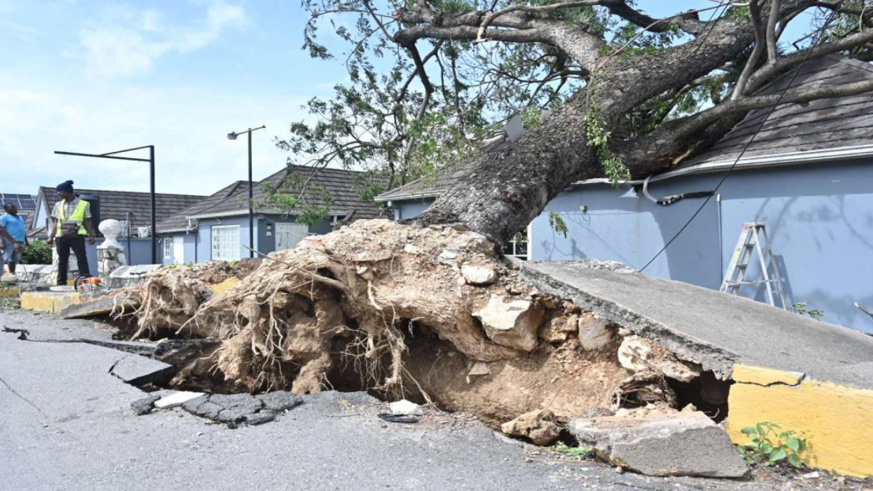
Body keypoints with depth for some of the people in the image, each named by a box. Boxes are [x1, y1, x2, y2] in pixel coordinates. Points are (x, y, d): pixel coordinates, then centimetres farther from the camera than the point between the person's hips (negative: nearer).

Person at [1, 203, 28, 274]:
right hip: (9, 242, -7)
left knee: (14, 260, 10)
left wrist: (26, 241, 21)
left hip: (18, 242, 7)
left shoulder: (20, 217, 20)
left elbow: (22, 230, 25)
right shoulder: (5, 217, -5)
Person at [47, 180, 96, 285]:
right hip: (61, 237, 4)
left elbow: (87, 222, 3)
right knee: (62, 261, 7)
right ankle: (61, 283, 13)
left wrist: (91, 236, -4)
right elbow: (55, 222, 15)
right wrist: (51, 236, 8)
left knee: (82, 259, -7)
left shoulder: (83, 204, 2)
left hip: (77, 236, -4)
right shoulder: (58, 205, 13)